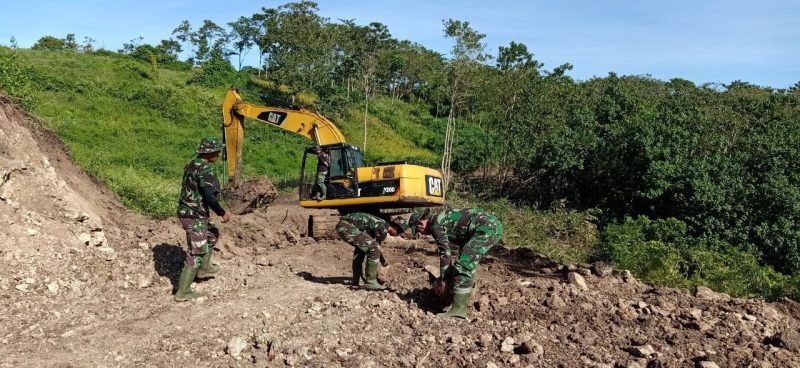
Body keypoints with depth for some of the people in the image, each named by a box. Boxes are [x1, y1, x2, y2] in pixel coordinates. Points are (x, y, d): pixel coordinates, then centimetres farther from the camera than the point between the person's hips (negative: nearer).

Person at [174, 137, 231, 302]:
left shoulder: (191, 165, 9)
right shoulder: (204, 170, -20)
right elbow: (209, 197, -26)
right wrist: (222, 213, -13)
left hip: (186, 212, 9)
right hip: (195, 217, -9)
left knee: (212, 234, 28)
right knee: (196, 254, -1)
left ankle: (204, 268, 37)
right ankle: (182, 292, 4)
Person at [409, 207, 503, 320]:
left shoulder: (436, 224, -4)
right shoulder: (443, 218, 24)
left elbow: (445, 253, -5)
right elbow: (453, 251, 31)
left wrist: (443, 280, 5)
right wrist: (448, 276, 35)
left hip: (487, 228, -11)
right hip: (493, 224, 11)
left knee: (464, 264, -10)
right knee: (467, 262, 21)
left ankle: (458, 310, -8)